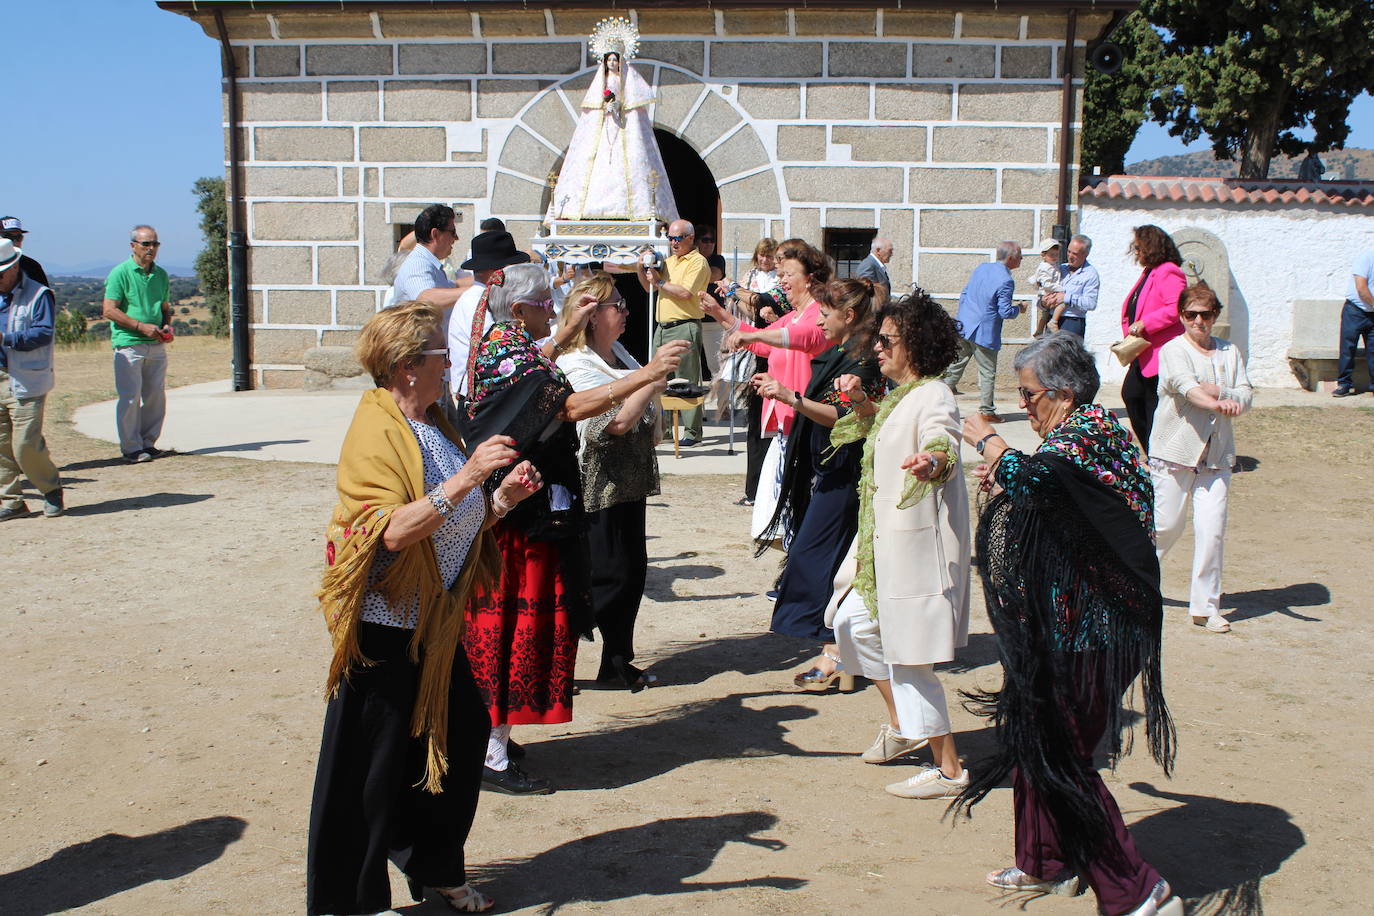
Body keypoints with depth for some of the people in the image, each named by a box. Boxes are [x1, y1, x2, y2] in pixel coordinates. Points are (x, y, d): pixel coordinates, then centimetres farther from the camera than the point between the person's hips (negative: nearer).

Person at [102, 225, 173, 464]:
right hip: (129, 344, -6)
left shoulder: (161, 274, 13)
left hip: (156, 346, 6)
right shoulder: (120, 273, -5)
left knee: (156, 395, 7)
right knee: (130, 397, -5)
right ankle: (131, 448, 3)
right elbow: (109, 310, -9)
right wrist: (141, 326, -15)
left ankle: (148, 442, 19)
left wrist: (166, 326, 3)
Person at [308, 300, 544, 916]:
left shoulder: (433, 425, 12)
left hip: (436, 622, 9)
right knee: (374, 762, 1)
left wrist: (502, 498, 0)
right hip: (386, 627, -8)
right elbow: (394, 531, -28)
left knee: (459, 736, 14)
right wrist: (465, 479, -33)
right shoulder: (375, 432, -15)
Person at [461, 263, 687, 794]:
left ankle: (486, 734, 29)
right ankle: (493, 760, 4)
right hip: (519, 516, -10)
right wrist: (646, 374, -33)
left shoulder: (498, 344, 11)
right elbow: (572, 406, -32)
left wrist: (570, 327, 34)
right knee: (514, 622, -4)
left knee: (496, 622, 17)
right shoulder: (510, 355, -20)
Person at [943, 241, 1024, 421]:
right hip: (984, 332, -7)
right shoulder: (1005, 281, -16)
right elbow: (1005, 312, -17)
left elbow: (964, 294, 13)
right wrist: (1019, 308, 3)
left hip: (963, 327, 7)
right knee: (988, 372, 5)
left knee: (955, 366, 14)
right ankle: (986, 410, 10)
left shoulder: (981, 268, 7)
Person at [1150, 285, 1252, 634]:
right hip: (1174, 450, -3)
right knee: (1166, 523, 1)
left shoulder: (1229, 353, 12)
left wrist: (1220, 392, -17)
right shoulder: (1173, 350, -3)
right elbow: (1187, 387, -21)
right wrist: (1220, 406, -38)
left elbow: (1246, 396, 4)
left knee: (1212, 528, -4)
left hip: (1216, 454, 3)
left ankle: (1205, 607, 4)